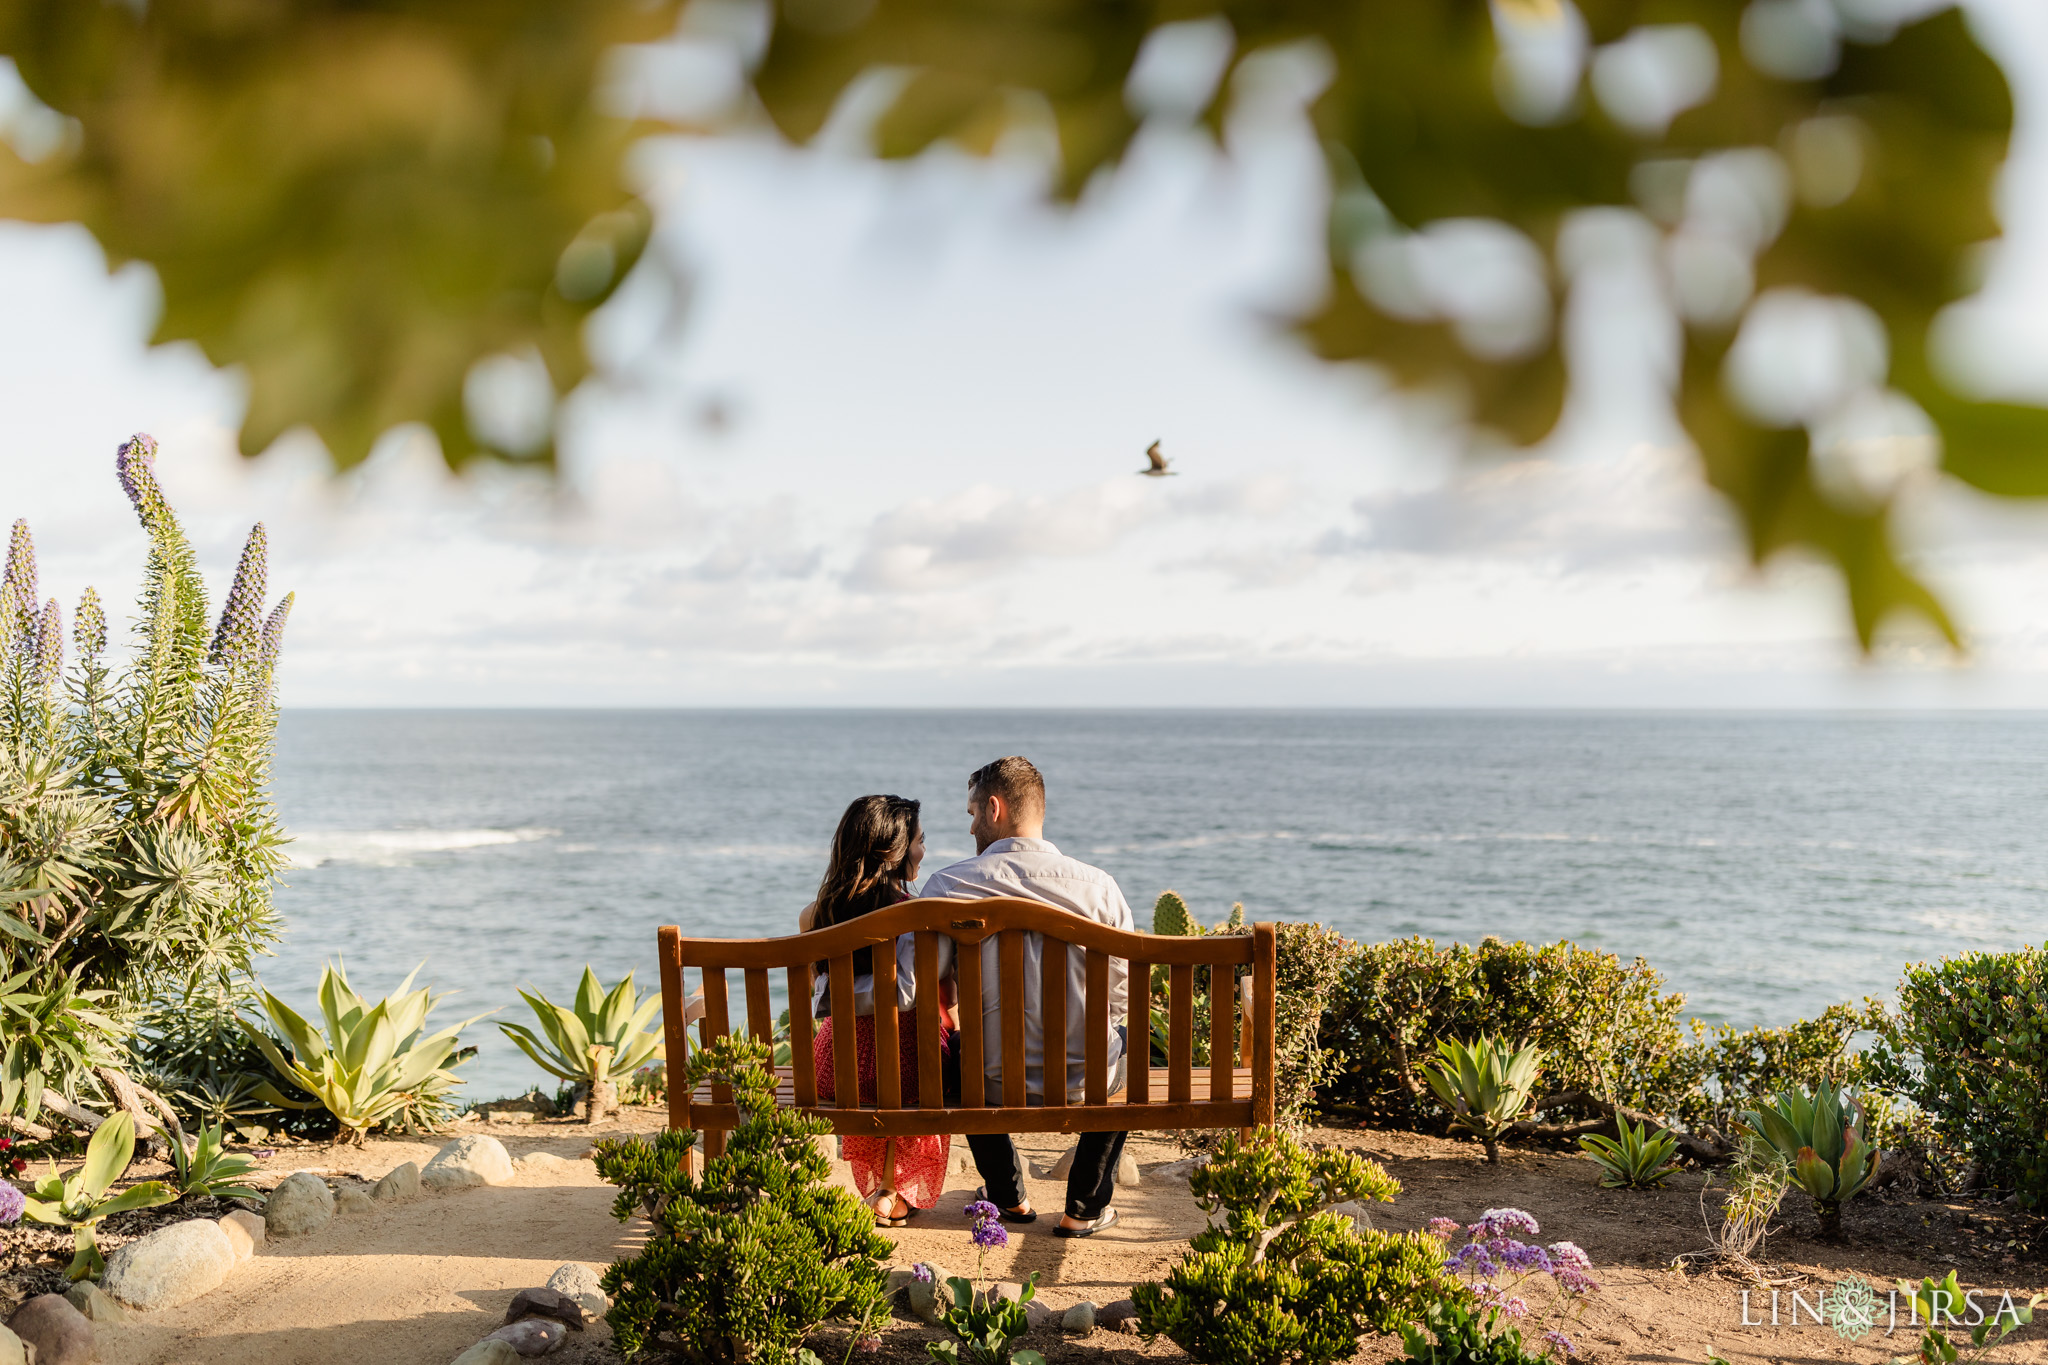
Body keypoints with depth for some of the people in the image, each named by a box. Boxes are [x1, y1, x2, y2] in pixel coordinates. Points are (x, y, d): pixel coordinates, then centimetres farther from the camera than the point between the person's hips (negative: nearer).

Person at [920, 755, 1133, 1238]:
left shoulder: (946, 885, -11)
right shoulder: (1097, 885, -8)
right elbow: (1122, 993, 1)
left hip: (993, 1083, 0)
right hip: (1084, 1082, 0)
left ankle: (1008, 1196, 46)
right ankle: (1085, 1207, 35)